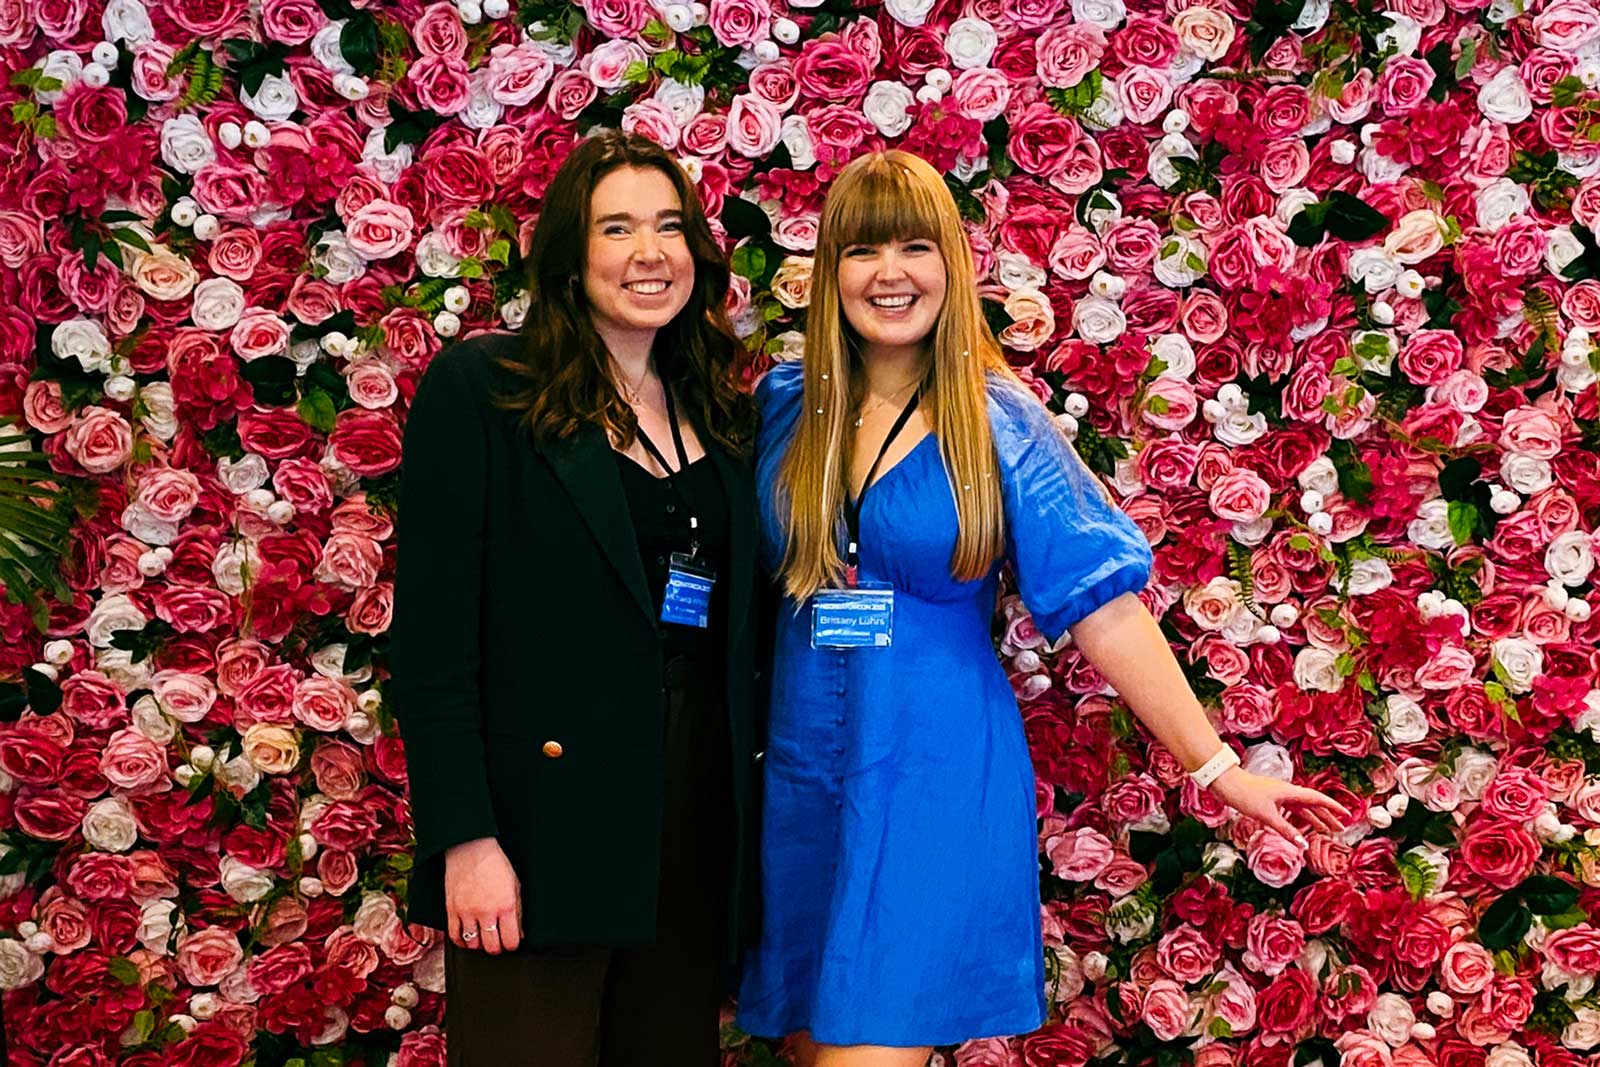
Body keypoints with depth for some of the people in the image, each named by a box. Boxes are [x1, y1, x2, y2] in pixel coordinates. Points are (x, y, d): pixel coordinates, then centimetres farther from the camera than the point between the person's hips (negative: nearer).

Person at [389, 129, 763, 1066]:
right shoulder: (479, 388, -3)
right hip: (544, 827, -5)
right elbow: (432, 632, -9)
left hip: (694, 835, 5)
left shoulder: (724, 417, 13)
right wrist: (466, 839, -15)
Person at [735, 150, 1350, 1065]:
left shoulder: (1000, 421, -6)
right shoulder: (787, 405, 3)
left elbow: (1104, 604, -8)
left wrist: (1219, 768, -10)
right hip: (803, 776, 4)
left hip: (937, 782, -4)